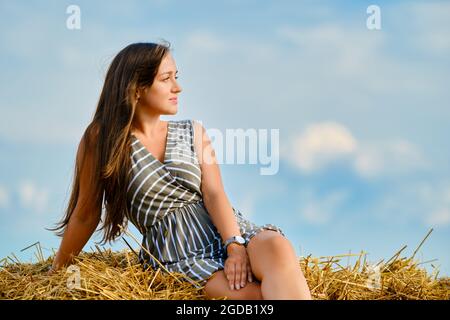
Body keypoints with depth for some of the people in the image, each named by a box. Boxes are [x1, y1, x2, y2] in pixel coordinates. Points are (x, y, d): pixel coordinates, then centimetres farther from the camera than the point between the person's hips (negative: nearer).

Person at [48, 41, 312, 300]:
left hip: (226, 234, 4)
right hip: (176, 257, -4)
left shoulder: (193, 132, 13)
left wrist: (236, 246, -16)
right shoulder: (100, 139, 2)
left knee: (276, 246, -33)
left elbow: (214, 194, 0)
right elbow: (85, 215, 8)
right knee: (258, 294, -32)